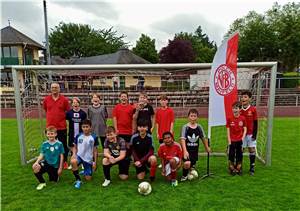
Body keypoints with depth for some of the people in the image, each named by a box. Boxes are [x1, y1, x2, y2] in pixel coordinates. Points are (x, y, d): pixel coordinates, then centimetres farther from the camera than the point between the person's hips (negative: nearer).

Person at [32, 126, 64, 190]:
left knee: (54, 180, 7)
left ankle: (56, 175, 45)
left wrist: (60, 168, -5)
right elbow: (41, 155, -3)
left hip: (55, 166, -1)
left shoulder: (59, 144, -10)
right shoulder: (44, 144, -4)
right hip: (46, 163, 1)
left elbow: (61, 156, -5)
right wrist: (37, 162, -23)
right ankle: (42, 183, -2)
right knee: (35, 168, -28)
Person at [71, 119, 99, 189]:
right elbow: (75, 147, 5)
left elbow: (95, 150, 0)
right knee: (73, 161, -37)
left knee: (88, 178, 1)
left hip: (89, 159, 0)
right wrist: (74, 154, -15)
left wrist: (95, 161, -2)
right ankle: (78, 180, -16)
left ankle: (85, 172, 39)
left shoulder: (94, 137, -7)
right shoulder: (78, 136, -5)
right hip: (79, 156, 0)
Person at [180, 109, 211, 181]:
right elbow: (182, 139, -18)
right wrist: (185, 151, -28)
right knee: (187, 163, -24)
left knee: (193, 166, 12)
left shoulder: (199, 127, 1)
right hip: (187, 149, -4)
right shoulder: (185, 127, -10)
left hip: (195, 150, 4)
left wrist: (207, 147, 22)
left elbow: (203, 138, 14)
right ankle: (184, 175, 5)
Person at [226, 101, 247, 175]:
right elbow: (228, 130, -3)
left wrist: (243, 138, -8)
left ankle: (238, 169, 26)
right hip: (232, 140, -1)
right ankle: (232, 168, 21)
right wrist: (229, 140, -6)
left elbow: (245, 129, 2)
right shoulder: (229, 118, -6)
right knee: (231, 155, 6)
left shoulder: (243, 118, -4)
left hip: (240, 140, 1)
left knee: (239, 155, 11)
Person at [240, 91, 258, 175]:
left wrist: (254, 134, -6)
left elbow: (255, 123, -1)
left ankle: (252, 168, 16)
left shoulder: (253, 109, -5)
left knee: (252, 150, 3)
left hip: (251, 134, -1)